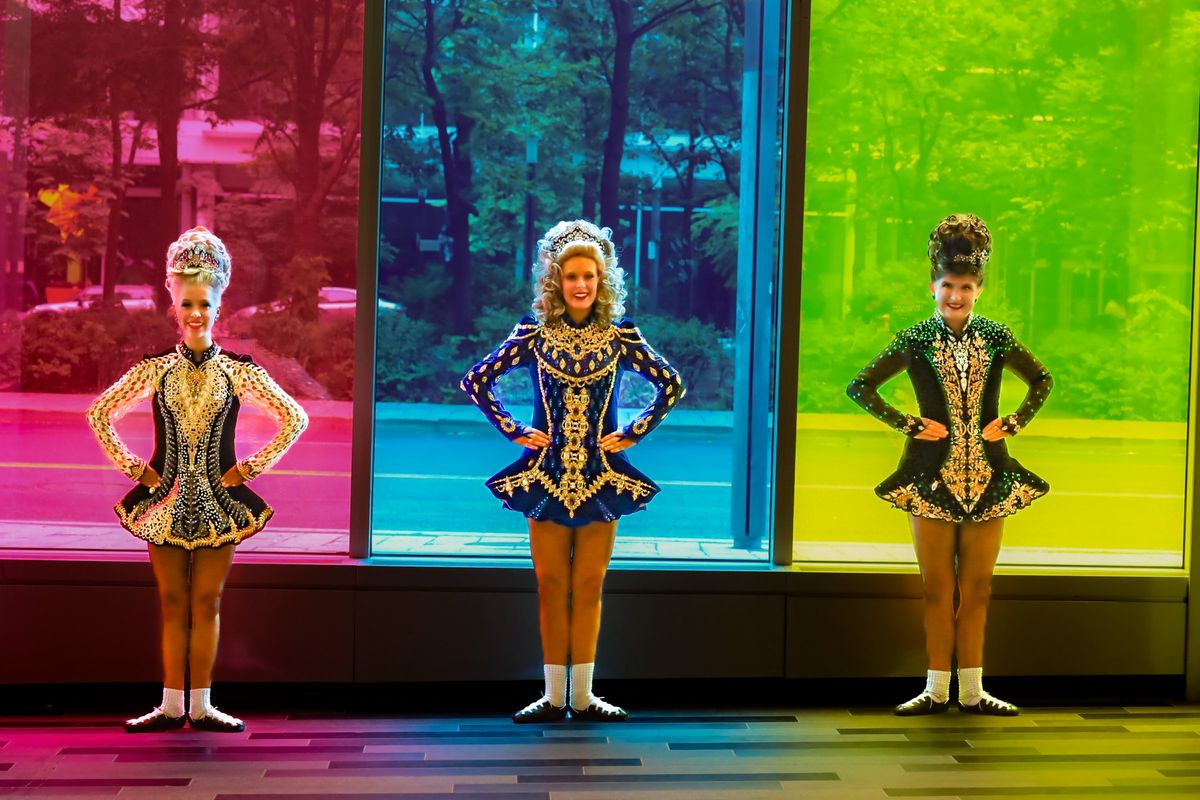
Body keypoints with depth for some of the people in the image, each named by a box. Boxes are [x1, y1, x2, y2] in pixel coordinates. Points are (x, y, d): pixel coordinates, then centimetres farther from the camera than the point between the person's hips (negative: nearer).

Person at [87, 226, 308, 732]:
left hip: (218, 500, -1)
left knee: (206, 603, 3)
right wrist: (131, 466, 2)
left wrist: (250, 466, -1)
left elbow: (295, 418, 2)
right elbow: (98, 414, 9)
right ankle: (171, 705, 11)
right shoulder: (154, 369, 2)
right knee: (172, 604, 5)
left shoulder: (239, 371, -1)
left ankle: (201, 706, 10)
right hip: (166, 498, 1)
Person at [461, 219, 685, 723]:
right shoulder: (534, 333, -1)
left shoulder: (620, 336, 0)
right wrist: (514, 431, -1)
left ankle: (583, 695, 13)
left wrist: (634, 433, 0)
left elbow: (672, 385, 7)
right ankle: (554, 696, 13)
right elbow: (476, 382, 3)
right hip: (546, 473, 0)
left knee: (589, 588, 5)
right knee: (551, 586, 5)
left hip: (601, 475, 0)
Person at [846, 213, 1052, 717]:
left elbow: (1041, 380, 18)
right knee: (937, 588, 4)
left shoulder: (996, 338, 3)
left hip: (987, 476, 2)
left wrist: (1014, 423, 5)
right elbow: (860, 387, 0)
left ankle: (972, 690, 15)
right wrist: (908, 424, -6)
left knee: (977, 588, 7)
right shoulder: (916, 340, -2)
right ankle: (937, 689, 12)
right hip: (933, 476, -2)